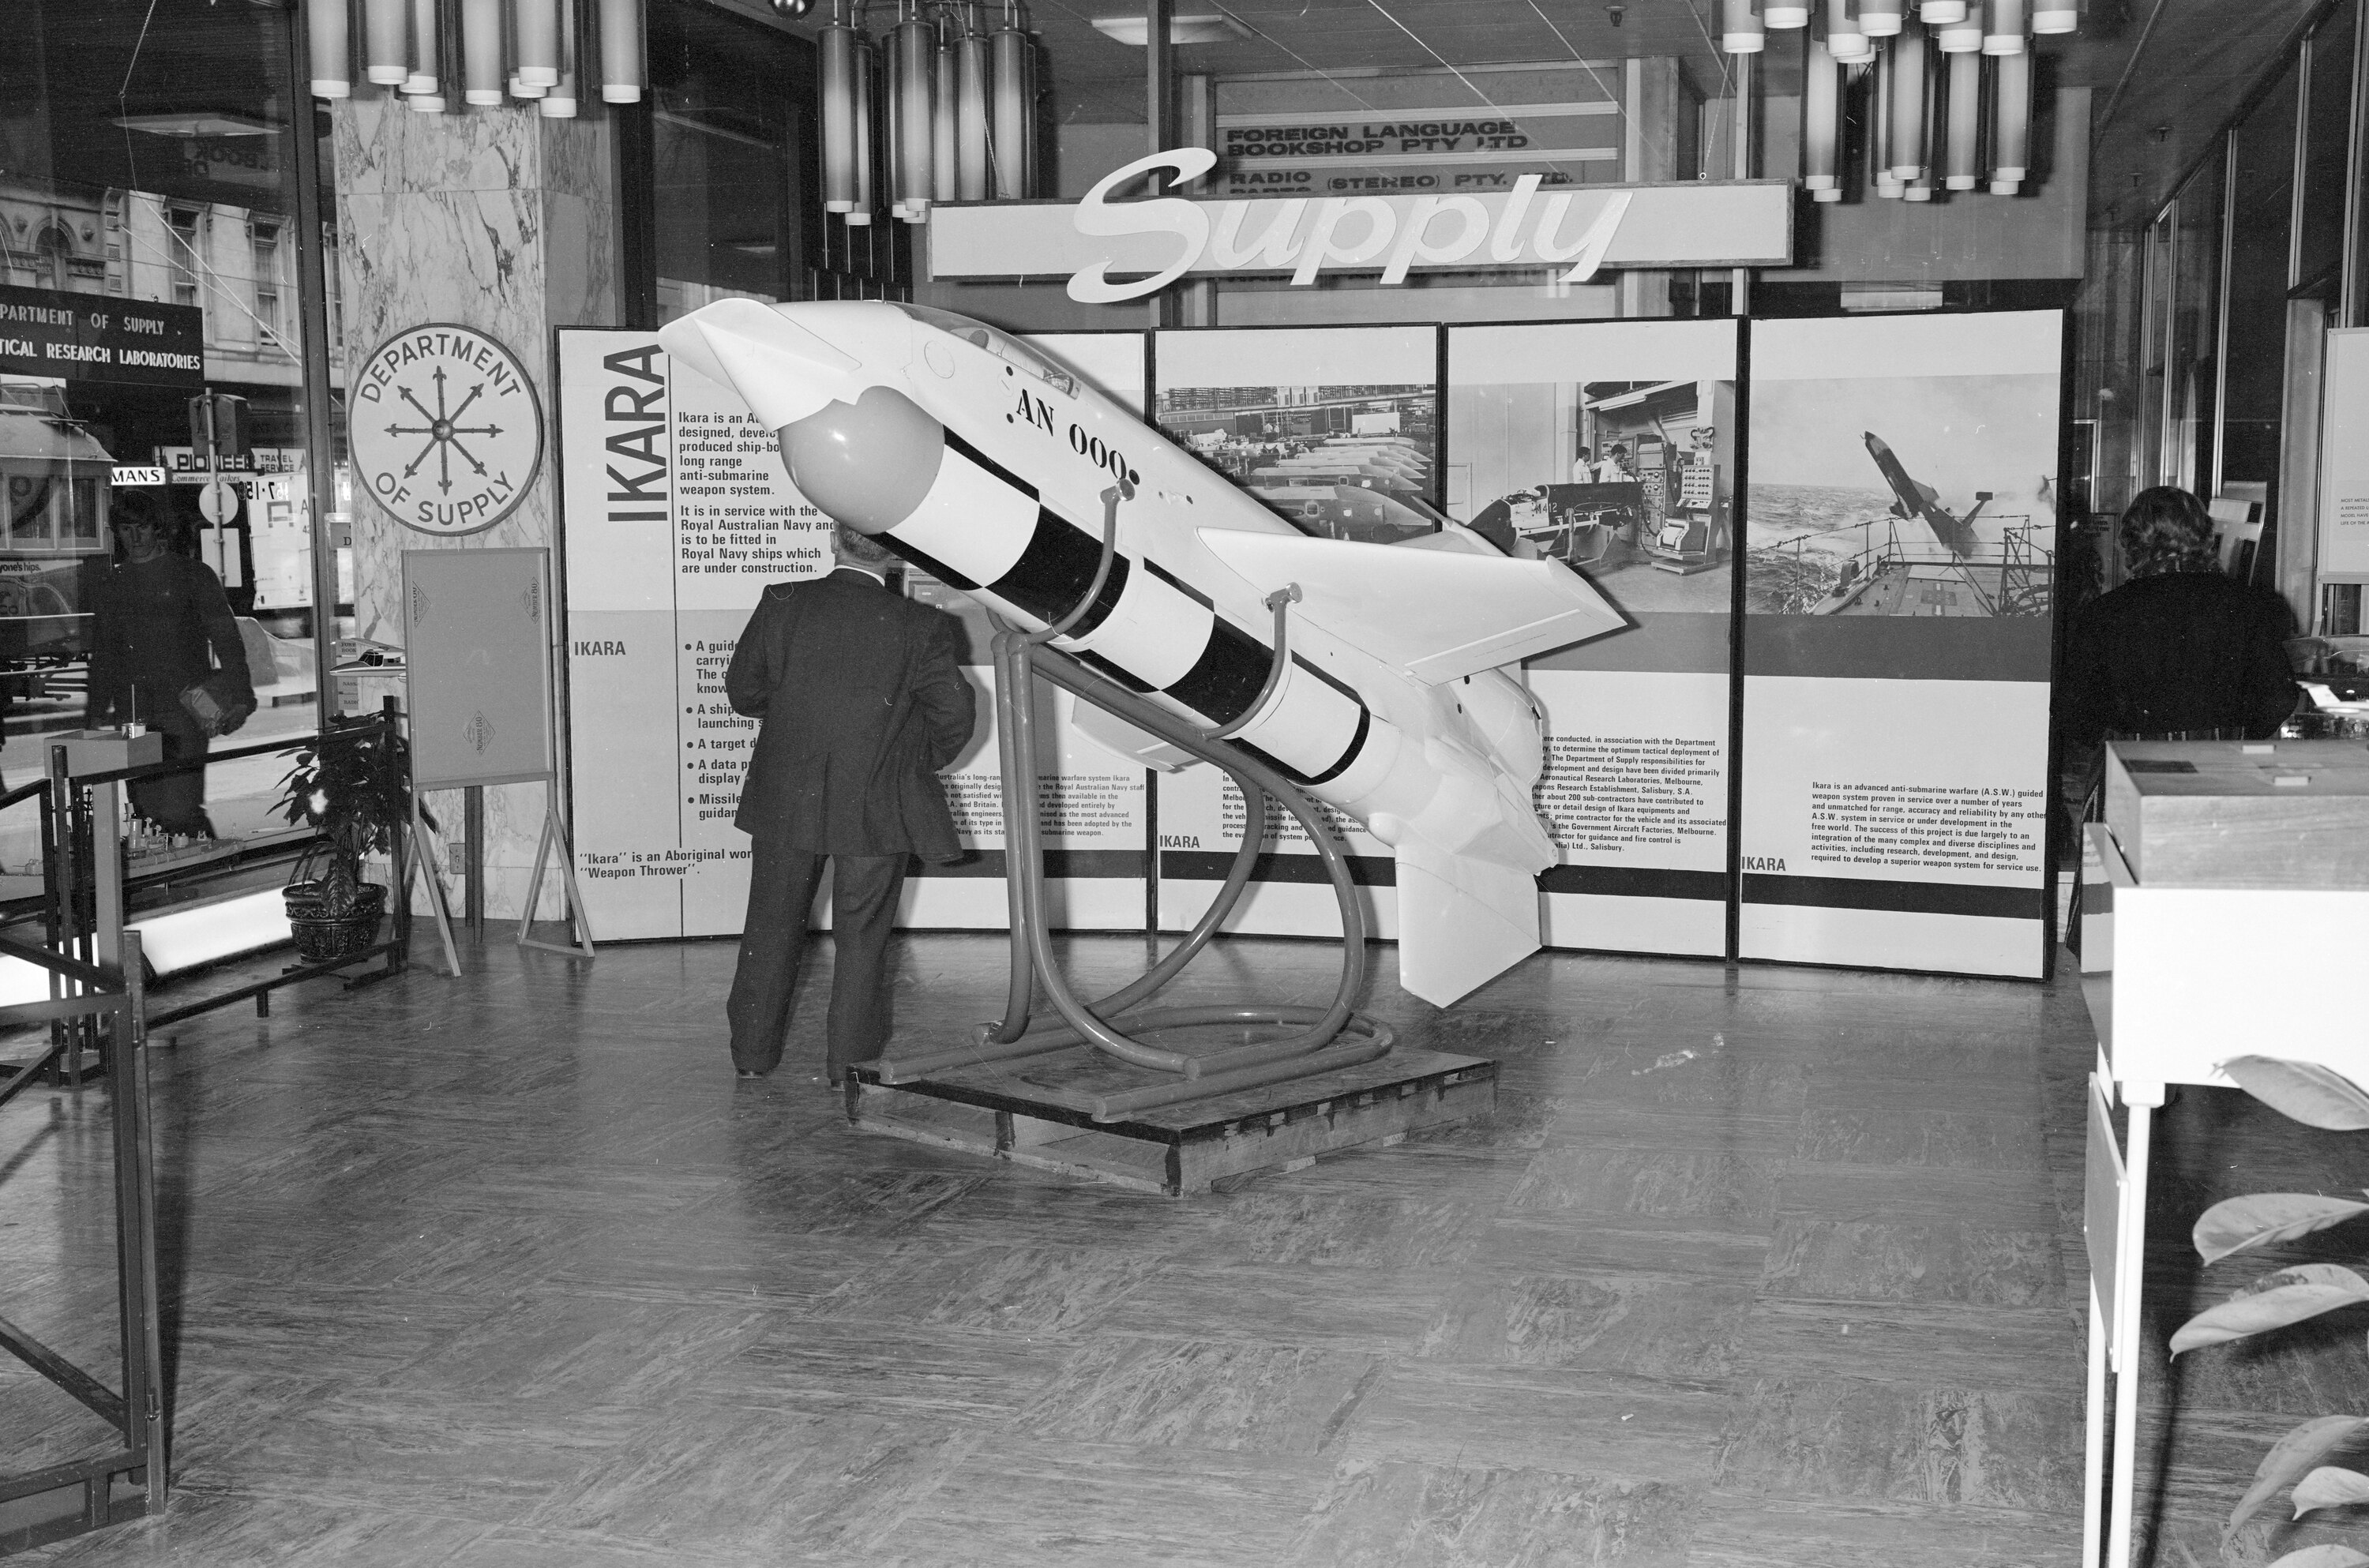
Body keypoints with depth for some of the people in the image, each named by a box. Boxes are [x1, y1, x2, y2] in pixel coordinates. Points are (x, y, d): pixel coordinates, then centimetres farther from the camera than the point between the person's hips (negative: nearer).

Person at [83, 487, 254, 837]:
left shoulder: (193, 575, 4)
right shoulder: (108, 585, 16)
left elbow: (227, 639, 1)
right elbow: (102, 655, 23)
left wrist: (238, 698, -10)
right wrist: (95, 712, 16)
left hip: (184, 713, -4)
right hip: (132, 719, 4)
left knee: (178, 811, -15)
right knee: (147, 813, 2)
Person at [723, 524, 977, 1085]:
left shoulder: (782, 604, -9)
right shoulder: (918, 628, -14)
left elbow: (742, 691, 1)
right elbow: (955, 715, -8)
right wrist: (916, 764, 10)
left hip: (785, 800, 2)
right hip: (877, 806, -2)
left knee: (771, 926, 18)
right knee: (862, 936, 12)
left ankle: (753, 1050, 29)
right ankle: (848, 1058, 18)